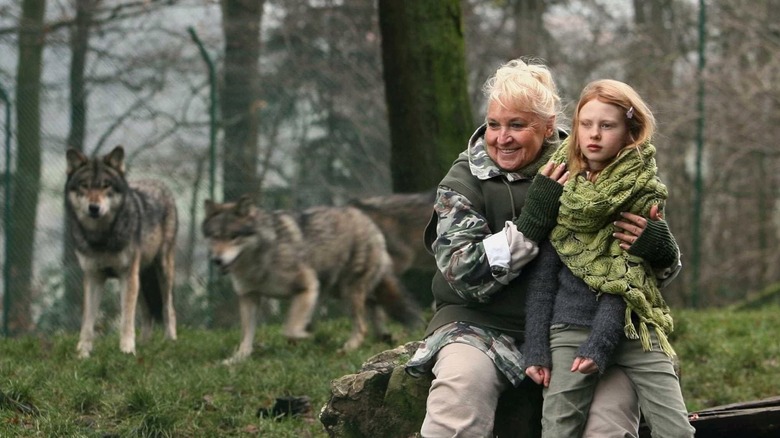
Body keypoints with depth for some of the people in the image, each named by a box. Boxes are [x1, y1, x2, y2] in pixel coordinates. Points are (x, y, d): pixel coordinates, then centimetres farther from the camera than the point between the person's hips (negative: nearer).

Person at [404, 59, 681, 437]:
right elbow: (464, 276, -15)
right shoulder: (464, 181, -1)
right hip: (481, 325, -2)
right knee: (462, 379, -33)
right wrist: (532, 221, -23)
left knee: (616, 394, -25)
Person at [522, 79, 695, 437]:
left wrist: (598, 344, -17)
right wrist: (536, 348, -3)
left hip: (631, 330, -1)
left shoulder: (643, 192, 0)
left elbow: (625, 275, -8)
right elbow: (543, 275, 5)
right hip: (570, 328, 1)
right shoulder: (560, 189, 5)